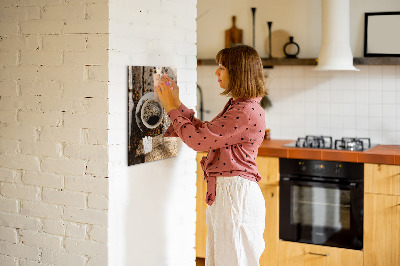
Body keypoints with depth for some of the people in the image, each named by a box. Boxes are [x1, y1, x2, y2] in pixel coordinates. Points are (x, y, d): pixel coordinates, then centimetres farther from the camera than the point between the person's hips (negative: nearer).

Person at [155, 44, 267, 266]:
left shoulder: (246, 112, -20)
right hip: (223, 192, 10)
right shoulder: (236, 106, 13)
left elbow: (198, 139, -20)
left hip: (236, 195, -10)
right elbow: (205, 132, 17)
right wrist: (177, 104, 14)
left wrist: (171, 108, -8)